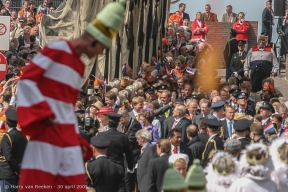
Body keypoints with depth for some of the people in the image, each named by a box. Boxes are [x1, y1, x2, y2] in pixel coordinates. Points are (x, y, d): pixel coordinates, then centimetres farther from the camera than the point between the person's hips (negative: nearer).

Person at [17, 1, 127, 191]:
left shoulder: (80, 66, 17)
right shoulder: (56, 50, -8)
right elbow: (26, 80, -13)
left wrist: (77, 139, 16)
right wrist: (44, 112, -16)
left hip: (68, 134, 8)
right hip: (46, 129, -8)